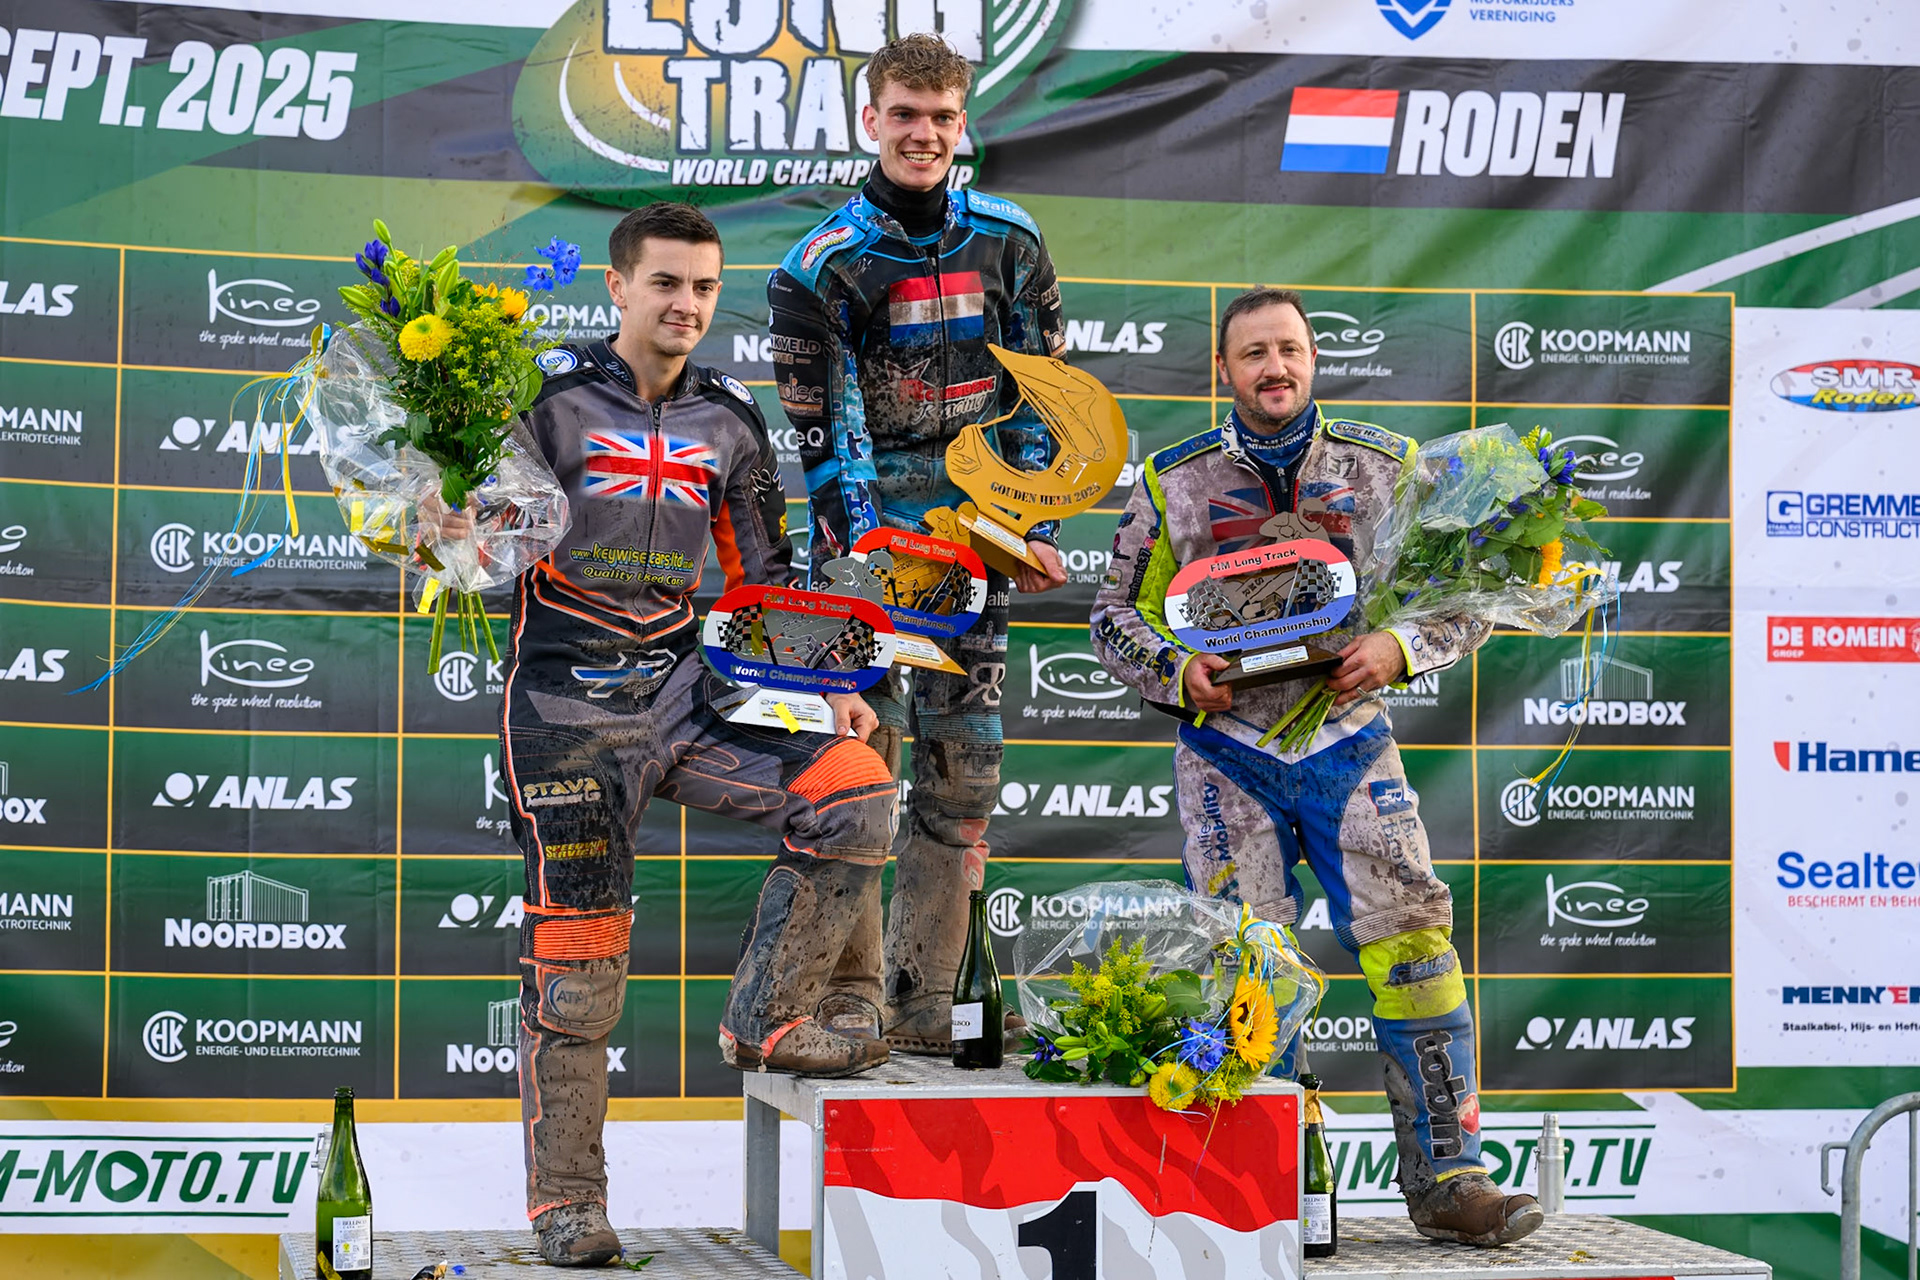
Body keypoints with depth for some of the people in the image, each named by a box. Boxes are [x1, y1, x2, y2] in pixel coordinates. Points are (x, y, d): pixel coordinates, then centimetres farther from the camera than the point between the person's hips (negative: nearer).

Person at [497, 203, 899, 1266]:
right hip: (569, 707, -4)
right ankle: (566, 1203, 10)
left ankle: (765, 1021, -2)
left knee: (856, 793, -16)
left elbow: (768, 579, 17)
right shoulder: (550, 395, -3)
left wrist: (825, 688, 6)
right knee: (578, 944, -4)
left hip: (687, 690, 4)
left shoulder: (729, 423, 11)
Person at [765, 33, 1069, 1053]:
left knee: (962, 761, 2)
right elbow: (822, 430, -7)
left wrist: (1034, 528, 2)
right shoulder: (823, 265, -3)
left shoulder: (1008, 243, 7)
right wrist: (868, 541, -18)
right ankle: (848, 995, -3)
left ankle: (923, 1002, 8)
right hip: (866, 524, -3)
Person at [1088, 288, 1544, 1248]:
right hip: (1228, 757, 0)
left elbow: (1466, 598, 9)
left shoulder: (1384, 468, 5)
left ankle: (1445, 1177, -2)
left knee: (1413, 948, -8)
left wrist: (1399, 648, -10)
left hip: (1349, 746, 0)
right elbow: (1117, 615, 12)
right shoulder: (1172, 482, 5)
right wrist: (1177, 671, -8)